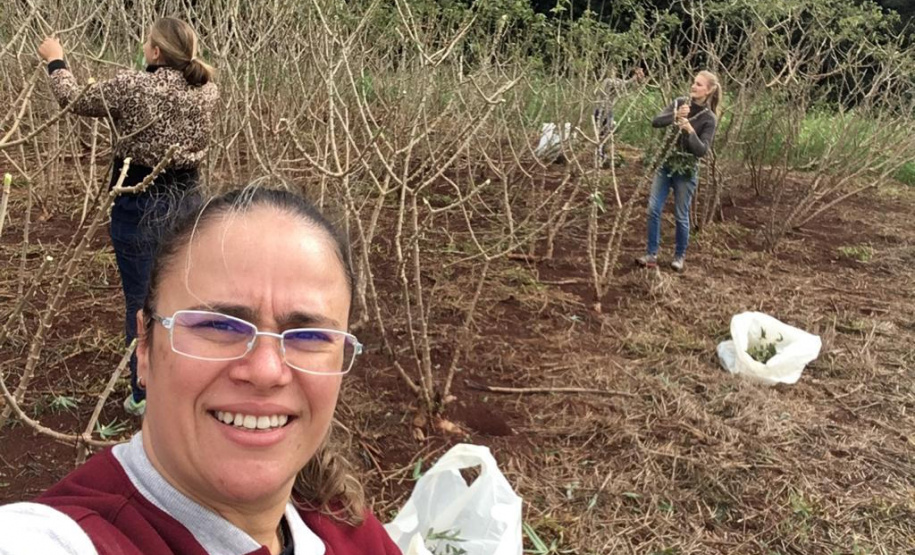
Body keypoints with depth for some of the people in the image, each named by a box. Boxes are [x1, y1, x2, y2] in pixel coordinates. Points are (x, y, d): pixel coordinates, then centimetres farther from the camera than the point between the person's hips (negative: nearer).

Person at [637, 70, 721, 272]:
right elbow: (656, 122, -10)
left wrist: (690, 131, -31)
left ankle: (680, 256, 23)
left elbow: (702, 150, -18)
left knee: (681, 215, 5)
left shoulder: (709, 119, -11)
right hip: (665, 164, 4)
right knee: (653, 209, 0)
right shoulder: (679, 103, 0)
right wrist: (675, 116, -27)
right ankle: (651, 254, 11)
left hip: (686, 171, -3)